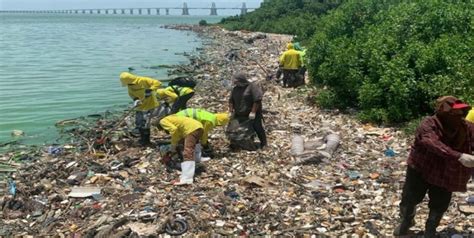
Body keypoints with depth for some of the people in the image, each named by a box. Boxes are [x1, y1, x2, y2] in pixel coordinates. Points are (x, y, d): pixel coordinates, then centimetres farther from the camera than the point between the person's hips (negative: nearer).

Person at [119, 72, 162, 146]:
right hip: (140, 105, 8)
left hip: (149, 104, -8)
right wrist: (135, 99, -11)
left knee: (145, 123, -9)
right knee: (138, 123, 12)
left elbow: (157, 83, -25)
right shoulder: (130, 85, -3)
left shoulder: (143, 81, -24)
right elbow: (131, 93, 10)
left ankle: (146, 141, 5)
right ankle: (143, 139, 28)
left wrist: (150, 90, -37)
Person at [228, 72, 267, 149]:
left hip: (252, 115, -5)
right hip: (240, 115, 6)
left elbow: (257, 100, -18)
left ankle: (263, 143, 16)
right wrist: (231, 111, 6)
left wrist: (253, 112, -21)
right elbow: (231, 101, 14)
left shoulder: (252, 87, -12)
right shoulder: (235, 89, 9)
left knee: (258, 128, 1)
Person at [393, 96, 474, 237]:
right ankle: (406, 222, 44)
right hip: (420, 170, -3)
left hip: (445, 176, 3)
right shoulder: (429, 125, -27)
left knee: (439, 207, 15)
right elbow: (434, 144, -43)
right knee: (409, 199, 13)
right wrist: (459, 156, -55)